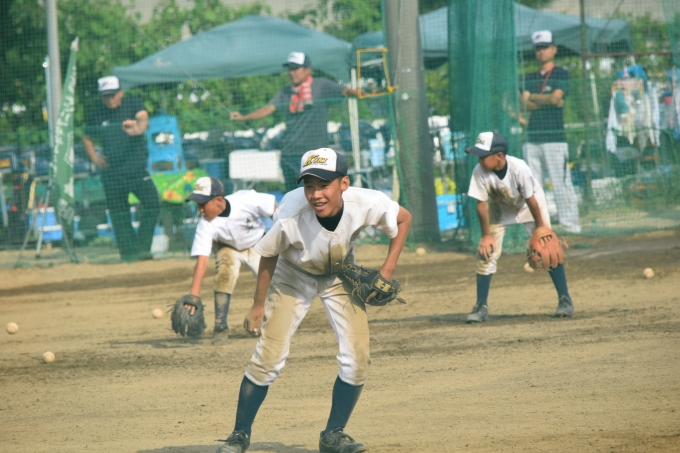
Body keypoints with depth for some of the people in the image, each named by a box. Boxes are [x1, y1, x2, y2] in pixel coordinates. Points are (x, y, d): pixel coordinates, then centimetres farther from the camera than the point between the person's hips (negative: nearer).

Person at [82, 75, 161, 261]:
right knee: (118, 212, 4)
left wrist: (138, 128, -43)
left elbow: (143, 119, -19)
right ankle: (128, 251, 10)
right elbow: (87, 138, 22)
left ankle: (142, 247, -6)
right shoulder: (97, 115, 7)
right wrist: (94, 158, 7)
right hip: (111, 172, 2)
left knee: (152, 203, -15)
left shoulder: (133, 104, 2)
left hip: (136, 168, -2)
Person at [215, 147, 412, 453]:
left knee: (357, 358, -8)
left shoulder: (367, 204, -33)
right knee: (268, 357, -9)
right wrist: (259, 306, -8)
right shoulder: (291, 215, -37)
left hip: (340, 275, 2)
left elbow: (404, 219, -11)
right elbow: (269, 255, -17)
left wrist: (387, 272, -16)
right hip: (293, 276, -2)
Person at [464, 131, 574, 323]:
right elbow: (482, 203, -21)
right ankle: (481, 306, 0)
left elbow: (531, 200, -27)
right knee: (487, 252, -7)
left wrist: (540, 227, -17)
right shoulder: (479, 172, -31)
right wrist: (486, 235, -16)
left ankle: (565, 300, 1)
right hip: (500, 208, 2)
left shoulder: (519, 168, -38)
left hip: (528, 205, -2)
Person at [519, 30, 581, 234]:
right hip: (532, 139, 5)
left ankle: (571, 225, -9)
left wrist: (531, 97, 2)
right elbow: (523, 105, 5)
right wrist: (547, 101, -9)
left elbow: (556, 96, -10)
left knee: (561, 185, -9)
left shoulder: (561, 74, 5)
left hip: (555, 139, -5)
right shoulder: (530, 78, 18)